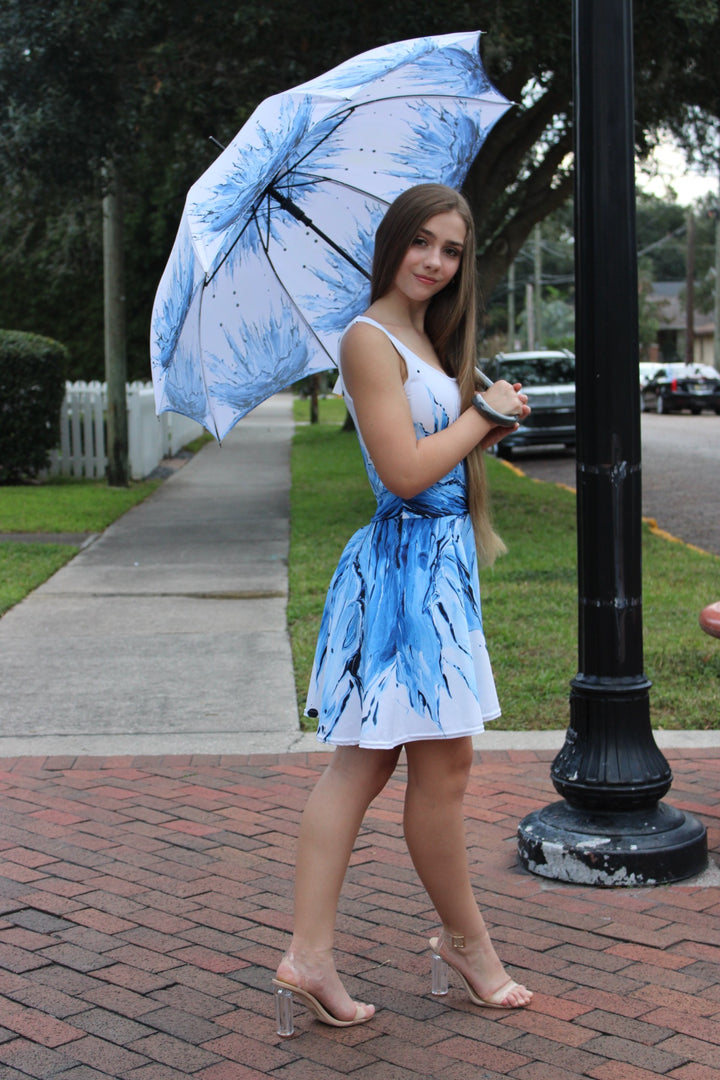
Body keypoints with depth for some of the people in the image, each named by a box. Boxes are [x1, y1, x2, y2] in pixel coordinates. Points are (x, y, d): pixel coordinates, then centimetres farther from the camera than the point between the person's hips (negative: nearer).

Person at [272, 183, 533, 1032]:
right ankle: (466, 942, 22)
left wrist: (489, 421, 3)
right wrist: (484, 412, -8)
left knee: (363, 761, 7)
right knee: (442, 765, 3)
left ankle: (309, 955, 12)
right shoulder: (370, 339, -13)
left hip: (439, 564, 10)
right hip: (408, 560, -10)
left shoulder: (426, 341, 17)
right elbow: (405, 472, -19)